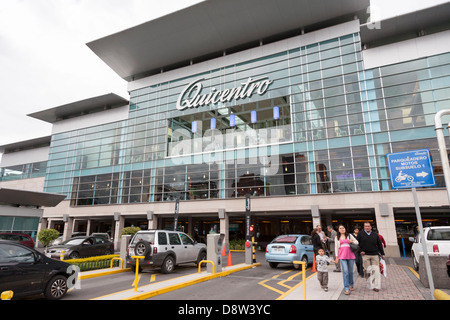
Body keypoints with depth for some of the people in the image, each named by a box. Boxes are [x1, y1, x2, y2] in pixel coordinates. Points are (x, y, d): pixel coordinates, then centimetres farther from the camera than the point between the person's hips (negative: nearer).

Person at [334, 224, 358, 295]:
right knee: (345, 272, -11)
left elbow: (357, 242, 12)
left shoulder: (349, 235, 11)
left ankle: (351, 285, 28)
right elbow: (336, 247, 13)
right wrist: (337, 257, 8)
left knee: (350, 271, 8)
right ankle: (346, 289, -10)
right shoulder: (337, 238, 13)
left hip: (350, 255, 1)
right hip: (342, 256, -1)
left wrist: (352, 241, -9)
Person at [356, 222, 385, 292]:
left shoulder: (375, 235, 10)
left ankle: (376, 286, 2)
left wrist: (382, 254, 15)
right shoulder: (360, 234, 4)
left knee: (376, 270, -4)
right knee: (368, 270, -2)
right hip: (365, 255, -2)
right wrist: (360, 251, -3)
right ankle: (371, 285, 9)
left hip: (375, 255, 2)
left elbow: (379, 245, 16)